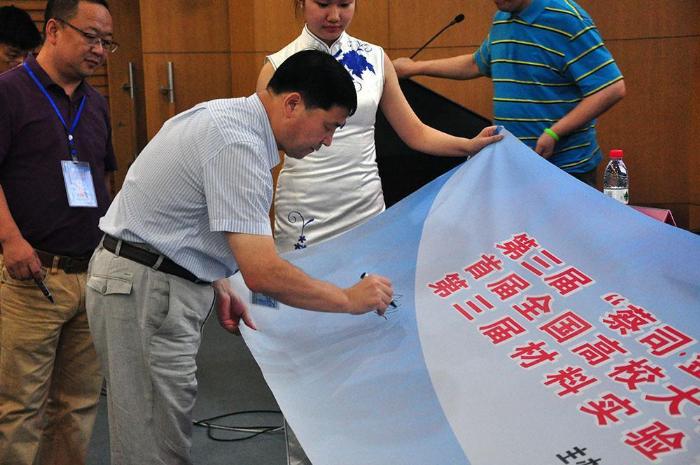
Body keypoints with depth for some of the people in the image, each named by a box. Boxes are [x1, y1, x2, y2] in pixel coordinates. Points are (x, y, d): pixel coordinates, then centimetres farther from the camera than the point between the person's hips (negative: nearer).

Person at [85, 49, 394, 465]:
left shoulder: (231, 116, 9)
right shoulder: (239, 145, -23)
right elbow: (263, 274, -28)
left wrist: (218, 287, 12)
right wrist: (350, 300, -15)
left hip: (159, 282, 10)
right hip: (147, 291, -10)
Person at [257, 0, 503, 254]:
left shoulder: (375, 58, 5)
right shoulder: (278, 67, -3)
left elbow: (415, 133, 7)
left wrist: (471, 145, -8)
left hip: (367, 210, 2)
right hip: (303, 219, -2)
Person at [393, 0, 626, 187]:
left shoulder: (567, 20, -15)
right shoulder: (501, 20, 11)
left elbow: (612, 88, -19)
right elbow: (476, 64, 31)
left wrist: (553, 134, -22)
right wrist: (415, 67, 29)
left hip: (567, 167, -7)